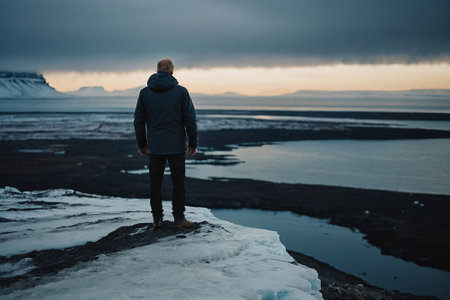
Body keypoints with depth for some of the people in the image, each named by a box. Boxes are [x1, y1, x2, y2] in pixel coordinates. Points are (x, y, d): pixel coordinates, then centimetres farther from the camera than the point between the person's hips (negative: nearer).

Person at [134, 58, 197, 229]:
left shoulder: (145, 93, 3)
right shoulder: (181, 91, -3)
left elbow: (139, 120, 5)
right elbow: (190, 119, -5)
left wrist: (141, 144, 14)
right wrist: (193, 143, 2)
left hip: (155, 146, 2)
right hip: (176, 146, -2)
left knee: (155, 182, 10)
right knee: (178, 182, 6)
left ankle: (157, 218, 13)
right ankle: (179, 218, 8)